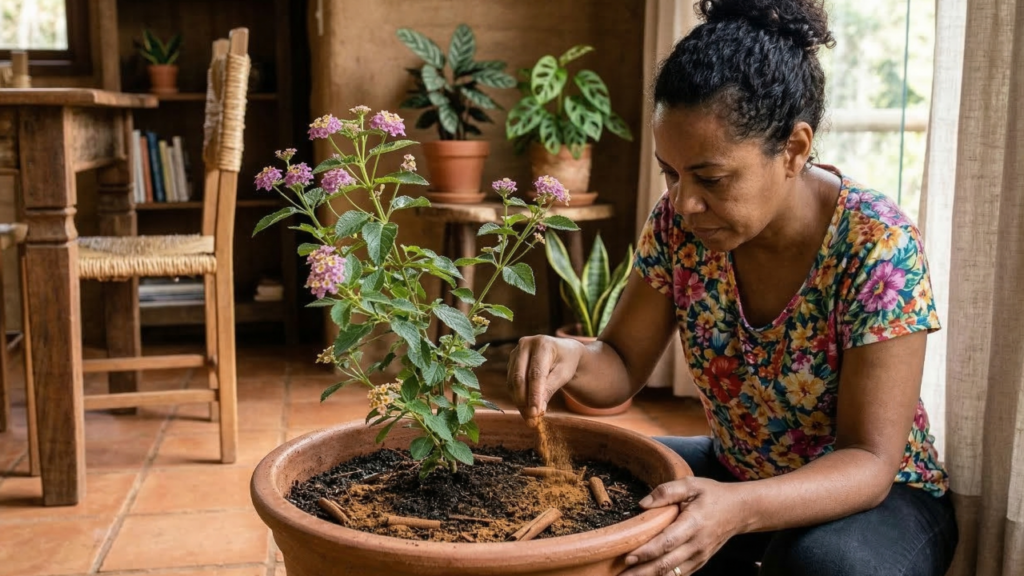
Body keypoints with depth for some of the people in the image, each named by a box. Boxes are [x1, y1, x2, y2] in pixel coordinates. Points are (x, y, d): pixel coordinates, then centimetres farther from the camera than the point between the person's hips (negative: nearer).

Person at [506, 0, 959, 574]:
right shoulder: (678, 222, -12)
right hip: (733, 474, 5)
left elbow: (868, 461, -25)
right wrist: (571, 358, -28)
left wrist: (737, 509, -44)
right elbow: (623, 366, -4)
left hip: (874, 496, -4)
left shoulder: (877, 245, -26)